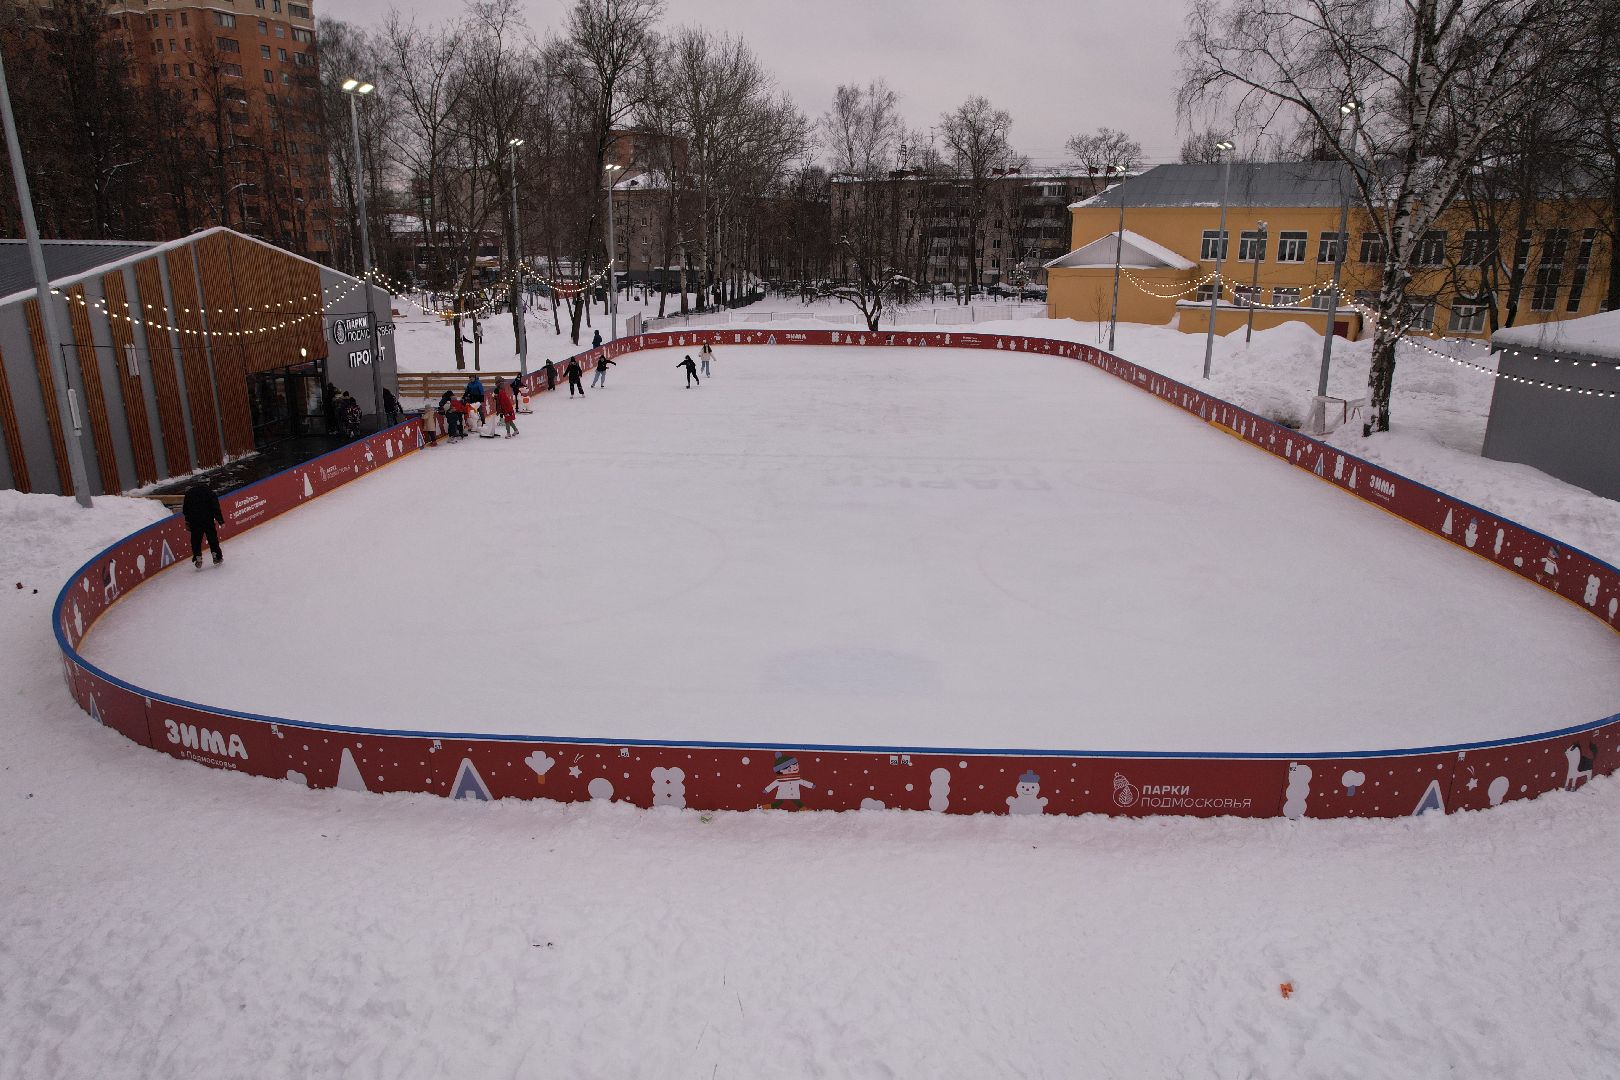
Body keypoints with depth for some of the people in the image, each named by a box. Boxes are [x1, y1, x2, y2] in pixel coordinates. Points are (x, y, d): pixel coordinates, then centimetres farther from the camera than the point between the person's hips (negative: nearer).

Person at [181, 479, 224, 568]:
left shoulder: (189, 493, 6)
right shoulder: (210, 492, -3)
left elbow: (185, 510, 8)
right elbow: (216, 508, -6)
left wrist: (187, 522, 18)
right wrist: (220, 521, -3)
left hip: (194, 522, 2)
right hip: (208, 521, -2)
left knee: (196, 541, 8)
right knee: (213, 539, 10)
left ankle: (198, 559, 3)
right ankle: (217, 557, 13)